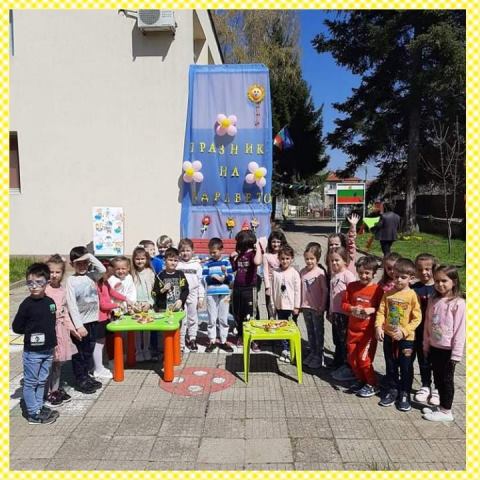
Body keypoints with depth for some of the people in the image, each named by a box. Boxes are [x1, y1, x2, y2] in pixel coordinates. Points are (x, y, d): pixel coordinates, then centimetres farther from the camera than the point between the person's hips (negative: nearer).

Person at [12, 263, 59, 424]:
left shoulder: (50, 302, 1)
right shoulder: (27, 304, -14)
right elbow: (16, 327, -10)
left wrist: (52, 341, 9)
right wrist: (31, 330, -7)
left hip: (48, 350, 5)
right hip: (32, 351, -5)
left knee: (42, 381, 17)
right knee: (30, 382, 8)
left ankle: (39, 407, 31)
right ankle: (33, 414, 19)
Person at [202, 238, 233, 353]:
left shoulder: (226, 262, 2)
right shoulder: (207, 263, 3)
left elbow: (231, 278, -1)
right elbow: (204, 278, -4)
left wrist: (225, 275, -21)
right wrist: (213, 276, -19)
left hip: (224, 293, 0)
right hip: (211, 294, 0)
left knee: (224, 318, 9)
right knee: (212, 319, 6)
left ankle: (223, 341, 20)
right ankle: (212, 341, 17)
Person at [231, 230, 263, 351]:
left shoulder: (252, 253, -12)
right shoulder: (238, 254, 8)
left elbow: (257, 262, -36)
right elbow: (233, 268, 20)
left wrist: (258, 248, -24)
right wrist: (232, 258, 5)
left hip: (249, 288, -6)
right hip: (237, 288, 7)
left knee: (249, 315, 0)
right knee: (237, 314, 16)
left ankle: (252, 340, 10)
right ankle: (240, 336, 32)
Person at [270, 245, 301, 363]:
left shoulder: (294, 273, -8)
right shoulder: (275, 273, 1)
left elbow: (298, 290, -7)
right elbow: (273, 289, 5)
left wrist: (297, 306, -9)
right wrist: (273, 304, 4)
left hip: (291, 306, -3)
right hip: (280, 305, 3)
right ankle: (284, 349, 24)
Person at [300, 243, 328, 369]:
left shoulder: (320, 272, -12)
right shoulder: (302, 272, 3)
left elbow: (325, 290, -11)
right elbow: (301, 289, 8)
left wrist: (322, 306, -12)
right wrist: (300, 304, 6)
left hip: (317, 307, -5)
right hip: (306, 307, 5)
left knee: (319, 331, 7)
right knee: (310, 331, 16)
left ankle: (319, 356, 17)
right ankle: (312, 353, 28)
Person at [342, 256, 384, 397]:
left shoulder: (378, 289, -11)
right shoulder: (352, 286, 0)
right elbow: (344, 304, 4)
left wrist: (372, 310, -21)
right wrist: (352, 309, -15)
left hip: (369, 331, -5)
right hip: (353, 329, 5)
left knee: (364, 359, 0)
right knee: (351, 357, 13)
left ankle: (372, 385, 22)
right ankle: (361, 380, 36)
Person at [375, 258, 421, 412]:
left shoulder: (412, 295, -11)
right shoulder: (388, 294, 0)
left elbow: (417, 318, -12)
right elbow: (381, 311, 0)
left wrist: (404, 331, -19)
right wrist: (378, 327, -14)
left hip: (406, 338, -4)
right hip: (388, 336, 4)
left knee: (406, 367, 9)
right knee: (390, 365, 17)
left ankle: (405, 393, 24)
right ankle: (392, 390, 33)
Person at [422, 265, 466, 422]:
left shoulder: (458, 303, -15)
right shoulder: (433, 300, 2)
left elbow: (460, 330, -15)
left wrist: (456, 354, -14)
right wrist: (426, 345, 10)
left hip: (448, 350, -6)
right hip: (434, 348, 6)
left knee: (446, 380, 7)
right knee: (438, 379, 16)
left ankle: (446, 412, 21)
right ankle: (442, 407, 31)